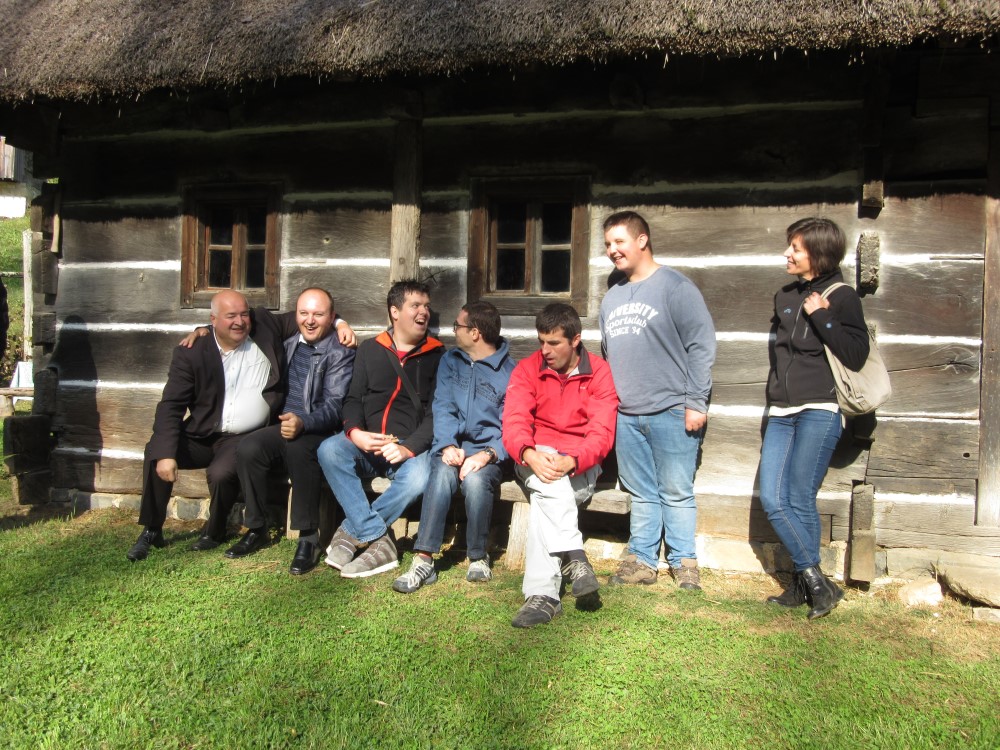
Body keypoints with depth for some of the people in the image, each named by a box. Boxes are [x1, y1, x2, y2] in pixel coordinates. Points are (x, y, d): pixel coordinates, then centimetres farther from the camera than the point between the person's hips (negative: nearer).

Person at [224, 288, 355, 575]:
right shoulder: (289, 340, 15)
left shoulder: (340, 353, -3)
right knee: (248, 449, -25)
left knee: (298, 448, -37)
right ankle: (257, 530, -7)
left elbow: (334, 407, -13)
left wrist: (303, 422, -32)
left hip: (320, 430, -5)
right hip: (284, 424, 5)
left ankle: (308, 538, -27)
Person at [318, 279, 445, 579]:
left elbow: (437, 411, -1)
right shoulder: (370, 349, 16)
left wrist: (409, 447, -17)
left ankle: (352, 532, -13)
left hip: (412, 448, -2)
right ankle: (377, 540, -25)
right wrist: (354, 432, -12)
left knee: (419, 477, -35)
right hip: (366, 445, 2)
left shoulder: (436, 355, 8)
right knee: (329, 450, -28)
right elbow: (353, 398, 10)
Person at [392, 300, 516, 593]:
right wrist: (448, 446, -13)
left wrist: (488, 454, -23)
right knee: (443, 473, -31)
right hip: (453, 444, 3)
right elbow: (443, 407, 5)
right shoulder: (450, 361, 15)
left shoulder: (509, 372, 1)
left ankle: (479, 558, -14)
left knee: (475, 478, -34)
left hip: (489, 450, -2)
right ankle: (424, 560, -33)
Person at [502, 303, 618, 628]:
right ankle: (574, 557, -32)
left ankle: (542, 594, -32)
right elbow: (514, 422, -11)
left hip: (581, 465, -1)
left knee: (543, 499, -32)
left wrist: (570, 462, -31)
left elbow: (602, 433, -12)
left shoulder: (600, 373, -3)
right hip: (536, 459, 2)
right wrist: (531, 455, -33)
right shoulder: (527, 369, 1)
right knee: (550, 484, -35)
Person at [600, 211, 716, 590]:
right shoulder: (612, 297, 16)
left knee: (676, 493, 3)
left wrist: (696, 402, -13)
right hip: (625, 415, 6)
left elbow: (702, 346, -9)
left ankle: (684, 562, 15)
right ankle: (642, 559, 21)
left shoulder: (676, 287, -5)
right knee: (641, 494, 12)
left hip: (670, 412, -6)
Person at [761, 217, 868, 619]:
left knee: (800, 501, -7)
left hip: (820, 412, -6)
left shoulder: (842, 297, -2)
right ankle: (815, 582, 9)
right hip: (781, 413, 6)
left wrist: (820, 315, -13)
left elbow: (856, 356, -10)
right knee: (772, 500, -3)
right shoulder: (785, 296, 17)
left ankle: (806, 583, 10)